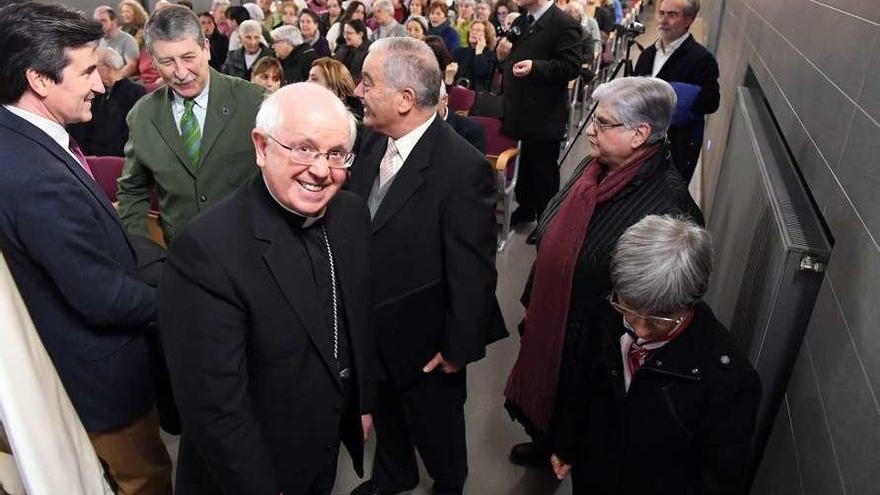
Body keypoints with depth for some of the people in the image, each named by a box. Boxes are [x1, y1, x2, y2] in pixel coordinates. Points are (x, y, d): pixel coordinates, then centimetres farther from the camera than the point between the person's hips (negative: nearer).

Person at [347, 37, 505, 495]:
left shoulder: (463, 168, -28)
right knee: (384, 411, 29)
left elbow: (472, 271, -21)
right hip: (371, 328, 6)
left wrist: (458, 348, -14)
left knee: (434, 423, 21)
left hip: (424, 339, -6)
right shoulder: (373, 144, -6)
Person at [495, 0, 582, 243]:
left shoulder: (564, 25, -14)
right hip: (519, 111, 8)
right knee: (522, 163, 19)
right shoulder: (520, 22, 13)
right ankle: (525, 209, 37)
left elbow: (572, 66, -21)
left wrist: (535, 67, -29)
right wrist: (503, 55, 0)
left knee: (543, 169, 5)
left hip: (544, 116, -8)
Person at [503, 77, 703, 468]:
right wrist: (532, 305, 13)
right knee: (542, 392, 28)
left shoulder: (668, 205, -28)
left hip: (589, 343, -7)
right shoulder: (593, 168, -6)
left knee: (573, 417, 18)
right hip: (548, 319, 7)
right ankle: (544, 447, 57)